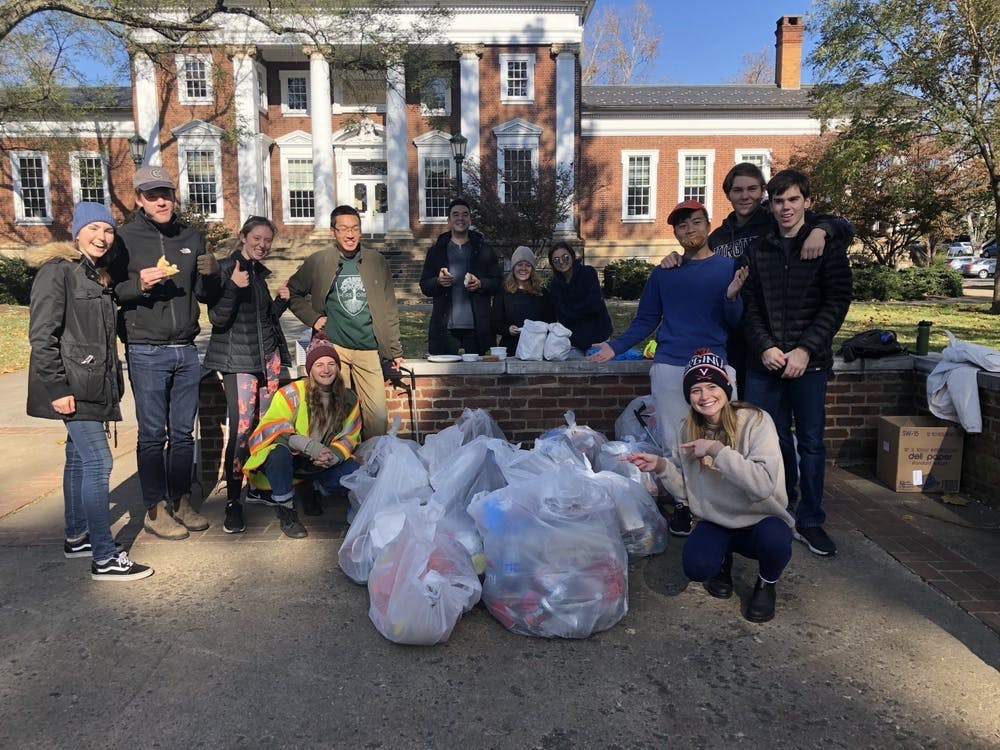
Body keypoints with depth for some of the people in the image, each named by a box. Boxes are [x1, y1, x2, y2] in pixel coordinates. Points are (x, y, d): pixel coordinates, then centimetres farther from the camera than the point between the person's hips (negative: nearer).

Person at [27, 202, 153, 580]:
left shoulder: (99, 276, 15)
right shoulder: (58, 271, -9)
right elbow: (42, 335, -15)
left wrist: (113, 384, 12)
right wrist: (57, 388, -19)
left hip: (94, 385, 8)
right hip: (72, 387, -8)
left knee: (79, 459, 16)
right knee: (98, 462, -11)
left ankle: (76, 537, 29)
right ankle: (105, 558, -7)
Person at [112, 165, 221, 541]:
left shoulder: (193, 237, 11)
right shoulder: (125, 238, -1)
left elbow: (208, 296, 14)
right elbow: (110, 293, -3)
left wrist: (211, 275, -7)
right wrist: (139, 284, -21)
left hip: (186, 350, 4)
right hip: (146, 352, -4)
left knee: (183, 431, 10)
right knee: (153, 433, 1)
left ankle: (181, 501, 22)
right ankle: (155, 509, 12)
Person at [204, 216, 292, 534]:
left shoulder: (263, 273, 14)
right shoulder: (225, 268, -6)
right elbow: (217, 318, -12)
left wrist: (282, 300, 5)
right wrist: (234, 287, -25)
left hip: (269, 355, 6)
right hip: (239, 359, -6)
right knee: (241, 426, -11)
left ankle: (258, 484, 17)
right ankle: (233, 501, -3)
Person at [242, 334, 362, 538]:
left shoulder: (348, 400, 1)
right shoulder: (292, 393, -13)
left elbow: (348, 438, 4)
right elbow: (273, 428, -19)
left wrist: (333, 456, -20)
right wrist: (309, 445, -33)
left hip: (320, 465, 4)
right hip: (286, 460, -4)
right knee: (279, 452, -38)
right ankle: (285, 511, -15)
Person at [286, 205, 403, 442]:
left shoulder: (377, 262, 8)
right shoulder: (317, 262, 5)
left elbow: (389, 309, 10)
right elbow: (293, 292, 17)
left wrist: (395, 350, 9)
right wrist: (312, 318, 2)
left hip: (369, 350, 1)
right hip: (333, 347, -1)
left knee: (378, 413, -2)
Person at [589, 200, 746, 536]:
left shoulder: (729, 267, 6)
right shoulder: (664, 272, 11)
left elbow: (737, 324, 3)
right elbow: (646, 320, 12)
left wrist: (732, 296, -17)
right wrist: (615, 347, 0)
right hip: (670, 368, 2)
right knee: (674, 443, 4)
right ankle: (681, 505, 17)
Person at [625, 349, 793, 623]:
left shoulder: (756, 421, -19)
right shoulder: (688, 429, -3)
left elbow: (764, 484, -31)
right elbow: (687, 489, 2)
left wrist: (717, 450, -31)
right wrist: (661, 466, -15)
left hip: (761, 520, -2)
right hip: (717, 522, 3)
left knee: (774, 538, -37)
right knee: (696, 567, -27)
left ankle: (766, 584, 1)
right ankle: (723, 560, 13)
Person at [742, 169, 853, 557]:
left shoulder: (828, 244, 2)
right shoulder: (758, 249, 10)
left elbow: (837, 301, -5)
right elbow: (750, 306, 6)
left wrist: (806, 349, -14)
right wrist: (765, 346, -9)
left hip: (810, 361, -2)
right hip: (765, 361, 2)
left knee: (811, 443, 4)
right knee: (774, 441, 7)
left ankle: (810, 521, 16)